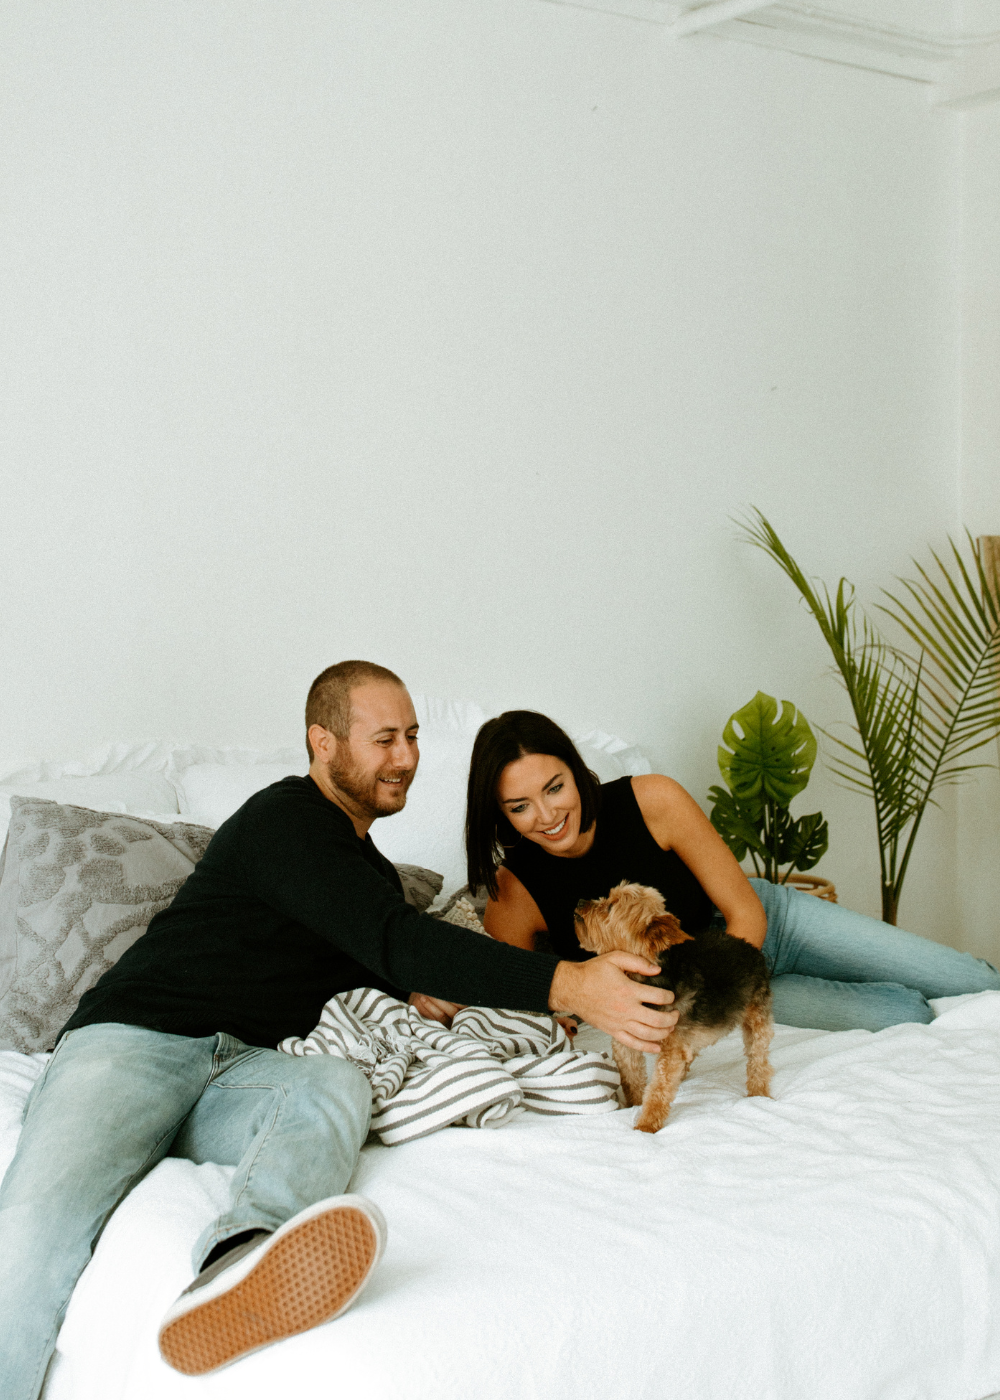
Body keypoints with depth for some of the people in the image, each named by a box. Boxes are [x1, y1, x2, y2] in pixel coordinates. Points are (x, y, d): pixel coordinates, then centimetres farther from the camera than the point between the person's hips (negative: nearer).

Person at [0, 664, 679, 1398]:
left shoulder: (374, 873, 27)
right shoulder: (285, 818, -4)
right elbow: (395, 943, -17)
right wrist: (566, 986, -24)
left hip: (247, 1068, 5)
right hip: (137, 1037, -5)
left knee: (337, 1084, -33)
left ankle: (240, 1263, -63)